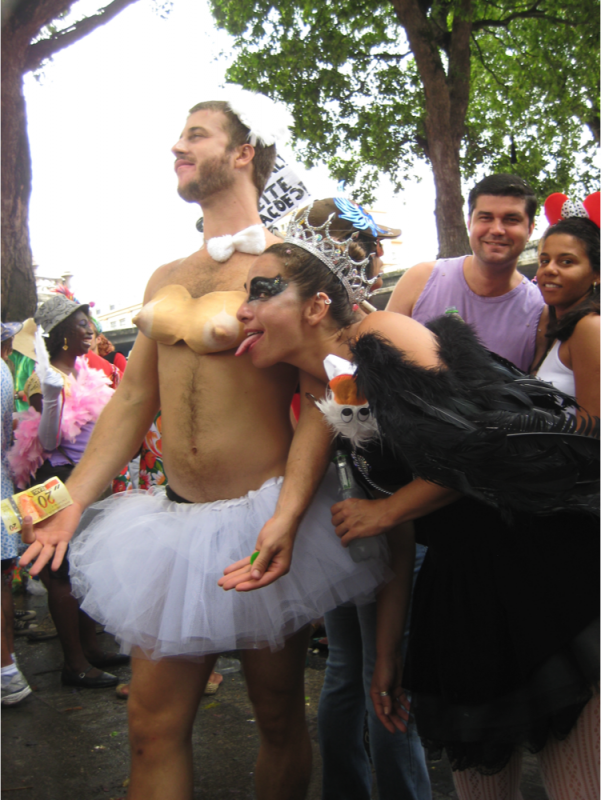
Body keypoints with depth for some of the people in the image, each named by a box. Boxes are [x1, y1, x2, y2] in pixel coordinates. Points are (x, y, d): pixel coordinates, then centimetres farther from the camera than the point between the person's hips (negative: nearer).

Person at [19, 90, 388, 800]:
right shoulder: (165, 280, 13)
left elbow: (320, 404, -13)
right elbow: (133, 400, 14)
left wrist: (288, 516, -26)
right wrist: (72, 506, 6)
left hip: (262, 520, -5)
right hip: (174, 519, 5)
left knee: (279, 720, 12)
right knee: (153, 731, 8)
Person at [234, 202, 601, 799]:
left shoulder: (380, 335, -11)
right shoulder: (328, 402, 12)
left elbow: (480, 442, -18)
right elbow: (395, 544, 13)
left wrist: (383, 511, -6)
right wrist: (386, 655, 12)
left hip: (544, 556, -8)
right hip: (459, 581, 8)